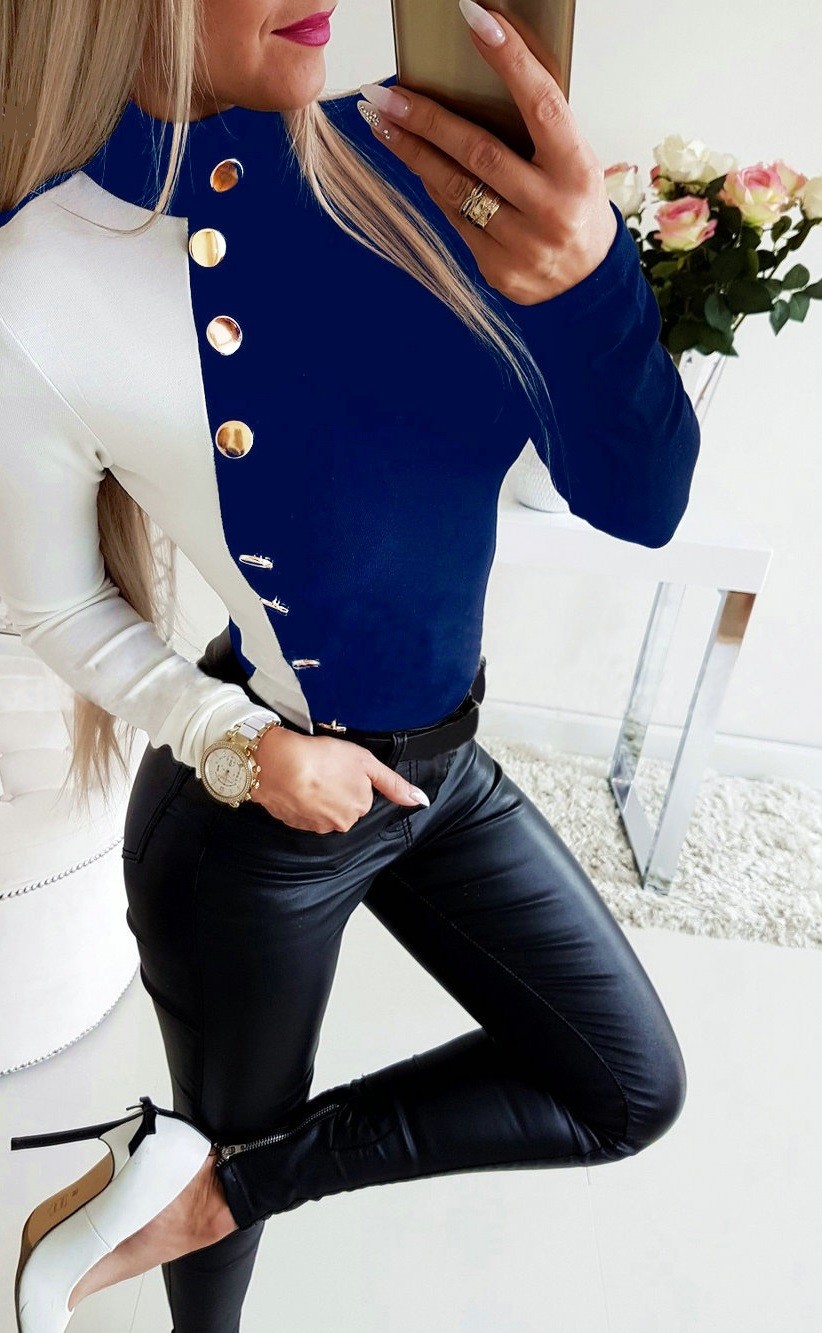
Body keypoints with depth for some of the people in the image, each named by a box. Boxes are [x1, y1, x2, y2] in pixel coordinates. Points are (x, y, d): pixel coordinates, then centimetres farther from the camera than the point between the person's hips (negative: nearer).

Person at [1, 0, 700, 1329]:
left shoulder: (419, 156, -8)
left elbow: (638, 502, -13)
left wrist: (587, 275, -31)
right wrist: (243, 747, -18)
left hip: (445, 760, 6)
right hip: (249, 815, -5)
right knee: (247, 1137, 20)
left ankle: (198, 1184, 25)